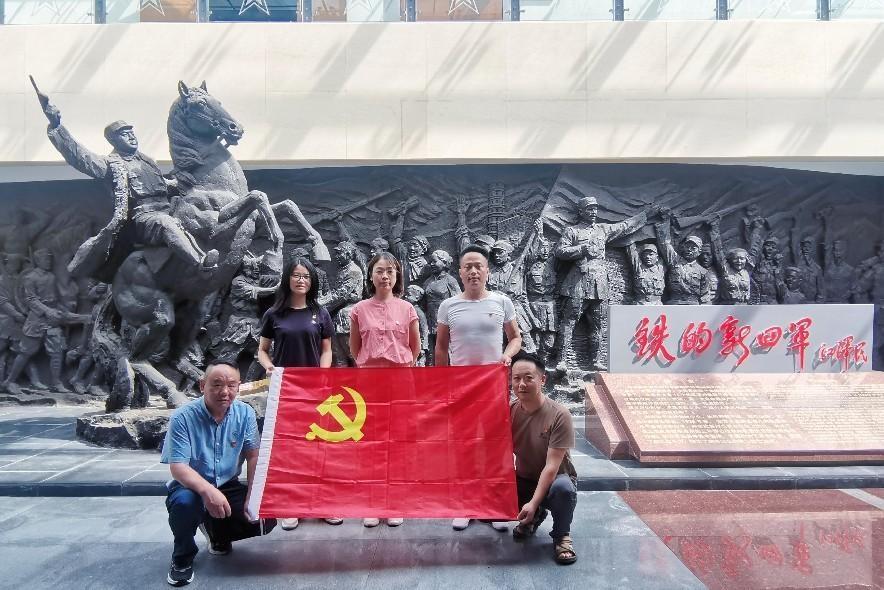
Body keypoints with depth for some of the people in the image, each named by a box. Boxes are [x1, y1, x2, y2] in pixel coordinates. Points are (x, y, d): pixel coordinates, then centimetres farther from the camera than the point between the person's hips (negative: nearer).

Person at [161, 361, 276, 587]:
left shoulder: (245, 413, -9)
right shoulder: (183, 417, -18)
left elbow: (254, 457, -6)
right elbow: (177, 466, -23)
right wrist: (208, 491, -40)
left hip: (229, 487, 3)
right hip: (192, 486, -3)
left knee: (266, 518, -14)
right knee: (184, 502, -36)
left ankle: (217, 533, 17)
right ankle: (183, 557, -4)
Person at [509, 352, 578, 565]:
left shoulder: (559, 415, -22)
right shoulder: (510, 410, -8)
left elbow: (551, 466, -23)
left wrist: (533, 503, -30)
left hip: (552, 480, -4)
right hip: (523, 481, 5)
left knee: (563, 488, -39)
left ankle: (561, 536, -6)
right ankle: (532, 519, 13)